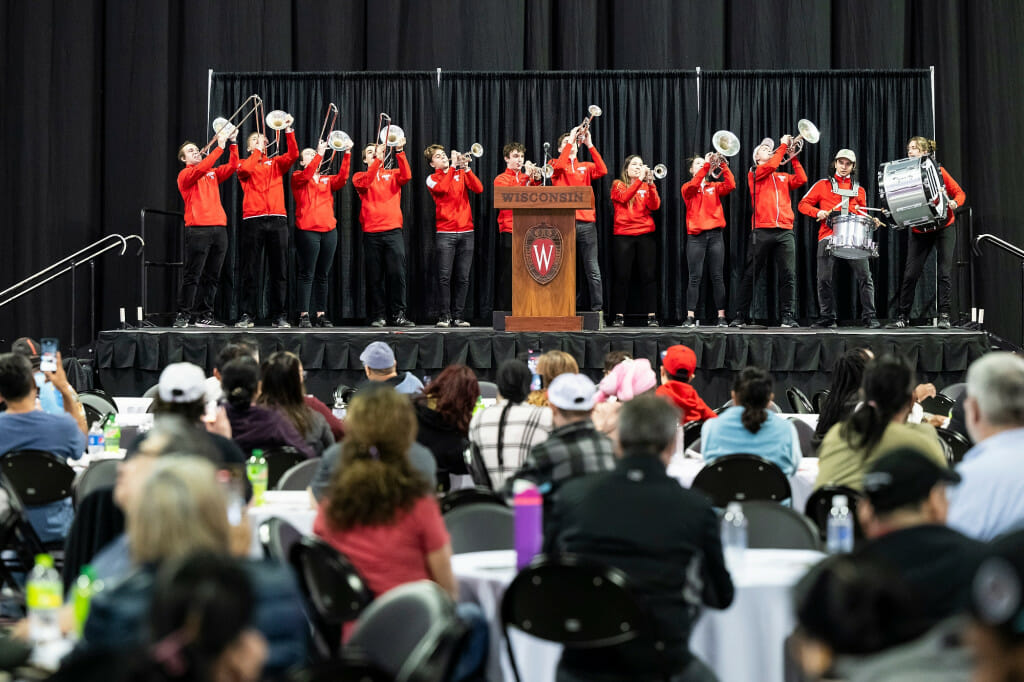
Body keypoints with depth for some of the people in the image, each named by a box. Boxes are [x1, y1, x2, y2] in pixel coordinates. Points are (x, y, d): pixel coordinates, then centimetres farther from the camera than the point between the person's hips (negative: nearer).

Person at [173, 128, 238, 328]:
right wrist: (220, 146, -16)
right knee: (192, 275, -7)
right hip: (197, 229, -6)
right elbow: (201, 168, -14)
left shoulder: (213, 173, 22)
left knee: (211, 276, 5)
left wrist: (233, 143, 1)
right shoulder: (185, 175, 4)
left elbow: (232, 166, 11)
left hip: (219, 228, 6)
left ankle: (205, 315, 8)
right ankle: (183, 315, -5)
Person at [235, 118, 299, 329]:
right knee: (250, 270, -1)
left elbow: (293, 154, 1)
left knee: (279, 270, 0)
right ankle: (248, 315, 2)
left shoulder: (276, 163, 18)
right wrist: (258, 150, -2)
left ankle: (280, 315, 3)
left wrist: (288, 130, -8)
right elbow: (244, 169, -10)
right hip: (252, 220, -1)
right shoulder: (245, 164, 13)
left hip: (277, 219, 1)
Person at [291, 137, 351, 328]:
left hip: (329, 230, 5)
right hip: (307, 231, -5)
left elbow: (342, 178, -1)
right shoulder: (298, 178, 5)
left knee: (323, 275, 7)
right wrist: (320, 154, -22)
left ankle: (321, 314, 10)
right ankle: (304, 316, -5)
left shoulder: (327, 180, 17)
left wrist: (347, 154, -11)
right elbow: (307, 174, -16)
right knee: (307, 275, -5)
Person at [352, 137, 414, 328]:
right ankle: (378, 316, 6)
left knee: (397, 273, -7)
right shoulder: (360, 176, 12)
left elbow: (406, 176, -6)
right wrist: (377, 160, -17)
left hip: (393, 231, 0)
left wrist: (399, 152, -15)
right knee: (375, 276, 1)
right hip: (371, 233, 0)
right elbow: (364, 183, -11)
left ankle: (399, 314, -4)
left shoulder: (392, 174, 15)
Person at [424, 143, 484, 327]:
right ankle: (445, 316, -3)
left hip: (466, 232, 3)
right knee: (444, 277, -7)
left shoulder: (461, 174, 14)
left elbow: (478, 189, -1)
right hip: (445, 233, -3)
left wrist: (466, 168, -11)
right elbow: (443, 188, -16)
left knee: (463, 278, 1)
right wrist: (453, 166, -13)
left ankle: (459, 316, 5)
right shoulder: (432, 179, 6)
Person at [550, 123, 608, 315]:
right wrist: (570, 139, -10)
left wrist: (590, 145, -7)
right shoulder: (555, 165, 12)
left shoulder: (586, 167, 17)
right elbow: (560, 166, -12)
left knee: (592, 269, -5)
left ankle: (597, 309, -5)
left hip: (586, 222, 1)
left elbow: (603, 171, -3)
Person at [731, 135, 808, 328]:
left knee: (788, 275, -5)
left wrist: (793, 157, 8)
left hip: (784, 231, 3)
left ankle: (788, 316, -2)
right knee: (750, 275, -1)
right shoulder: (754, 173, 10)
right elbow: (771, 166, -8)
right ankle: (740, 316, 4)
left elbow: (801, 180, 7)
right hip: (762, 230, -3)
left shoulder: (783, 177, 23)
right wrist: (783, 145, 2)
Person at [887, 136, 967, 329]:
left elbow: (959, 193, 3)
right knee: (910, 273, -3)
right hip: (919, 231, 1)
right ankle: (902, 317, 4)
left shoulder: (939, 171, 0)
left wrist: (954, 203, -18)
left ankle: (944, 315, 3)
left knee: (944, 272, -3)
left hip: (944, 228, -1)